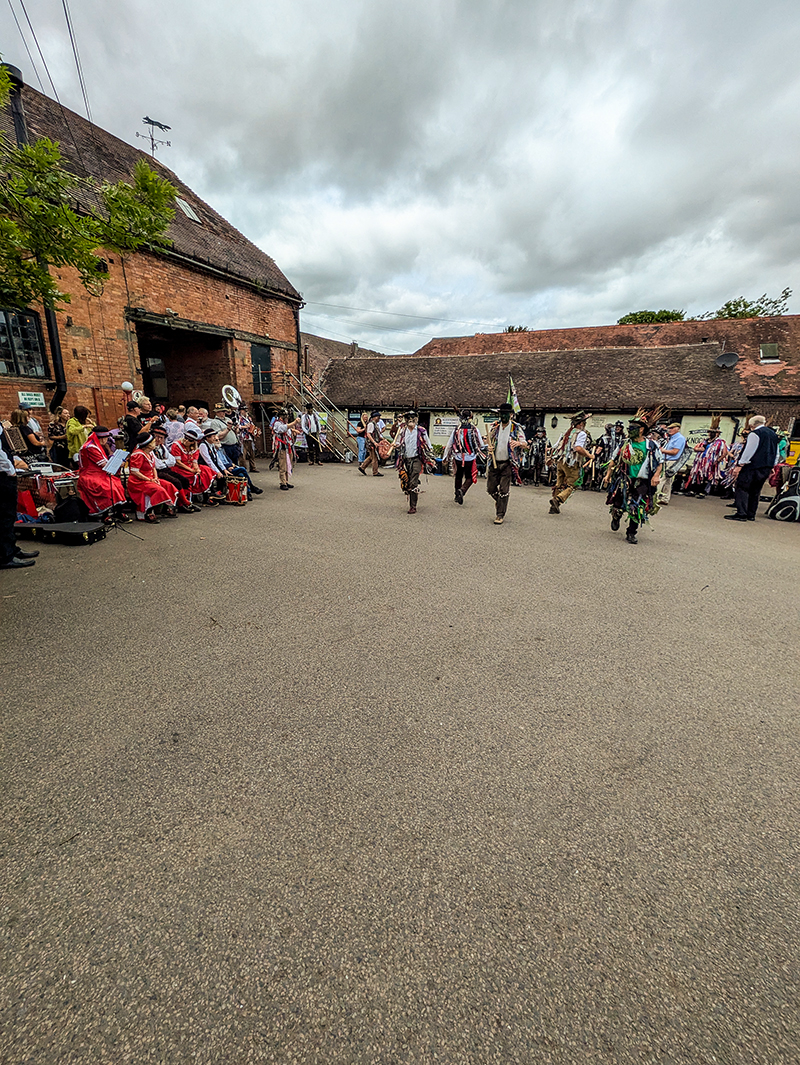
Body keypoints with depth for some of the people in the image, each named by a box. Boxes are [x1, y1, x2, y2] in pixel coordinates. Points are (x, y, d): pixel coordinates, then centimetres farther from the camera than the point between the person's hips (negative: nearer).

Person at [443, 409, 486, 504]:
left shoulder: (456, 430, -2)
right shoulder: (475, 430, -7)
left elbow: (449, 445, 6)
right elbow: (481, 445, 1)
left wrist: (445, 457, 16)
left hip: (458, 458, 2)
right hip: (470, 459, -2)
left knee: (458, 476, 21)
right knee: (469, 478, 10)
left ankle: (457, 495, 29)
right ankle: (462, 490, -15)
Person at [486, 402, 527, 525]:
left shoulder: (516, 428, -3)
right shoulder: (494, 427, 7)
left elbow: (525, 444, -9)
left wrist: (519, 443, -33)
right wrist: (489, 448, -6)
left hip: (507, 463, -3)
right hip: (494, 463, 4)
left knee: (504, 491, -3)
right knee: (490, 488, 8)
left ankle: (500, 515, 6)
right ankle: (499, 501, 39)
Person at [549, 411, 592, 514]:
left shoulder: (566, 433, 16)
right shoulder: (581, 434, -7)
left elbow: (556, 448, 16)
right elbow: (578, 448, -22)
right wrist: (589, 455, -9)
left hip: (560, 462, 7)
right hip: (571, 464, -7)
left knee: (559, 484, 13)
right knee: (570, 486, -1)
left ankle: (554, 507, 14)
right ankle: (557, 500, -24)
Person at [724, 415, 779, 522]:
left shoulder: (755, 433, -8)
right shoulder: (774, 434, 19)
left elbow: (749, 451, -14)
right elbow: (776, 454, 22)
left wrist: (739, 465, -13)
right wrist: (771, 467, 28)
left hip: (753, 466, -8)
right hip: (766, 468, 8)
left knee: (742, 488, -7)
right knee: (755, 491, 13)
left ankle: (741, 514, -14)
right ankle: (751, 514, 16)